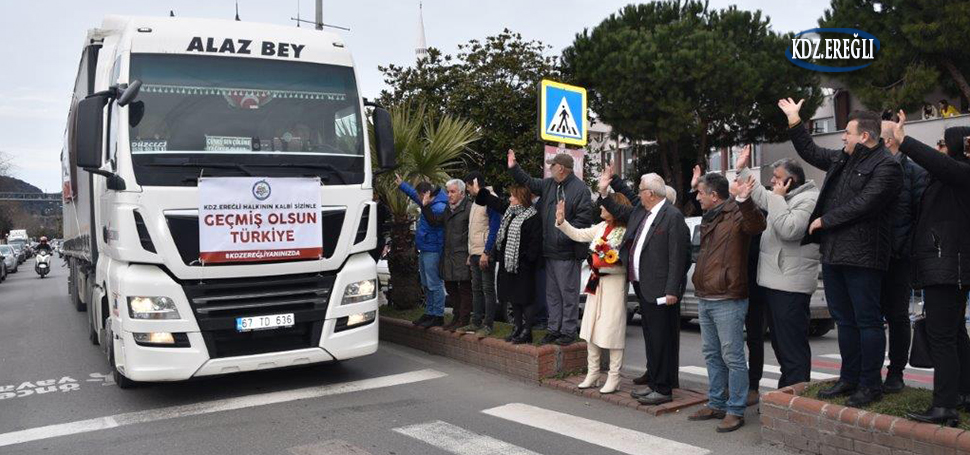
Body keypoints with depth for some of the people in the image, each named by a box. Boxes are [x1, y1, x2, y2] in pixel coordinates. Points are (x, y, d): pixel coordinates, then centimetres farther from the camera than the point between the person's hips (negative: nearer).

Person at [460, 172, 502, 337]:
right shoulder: (476, 201, 18)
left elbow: (494, 228, -18)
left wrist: (486, 252, -22)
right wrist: (470, 253, 18)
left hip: (485, 253, -9)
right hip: (475, 253, 9)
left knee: (488, 289, -3)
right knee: (476, 289, 12)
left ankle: (488, 325, 2)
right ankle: (476, 323, 19)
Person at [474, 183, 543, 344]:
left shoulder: (533, 218, -14)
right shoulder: (510, 212, 13)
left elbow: (535, 243, -18)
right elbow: (495, 203, 28)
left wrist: (527, 261, -20)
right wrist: (479, 192, 35)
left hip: (522, 266, -9)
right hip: (508, 264, 9)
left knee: (525, 299, -2)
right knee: (513, 300, 14)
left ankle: (526, 332, 5)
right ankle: (517, 329, 23)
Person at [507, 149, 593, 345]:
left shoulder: (580, 189, -12)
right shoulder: (549, 184, 11)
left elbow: (583, 220, -16)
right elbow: (529, 182, 25)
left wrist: (563, 237, -20)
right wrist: (513, 168, 18)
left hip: (567, 252, -8)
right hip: (550, 250, 8)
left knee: (568, 292, 1)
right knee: (552, 293, 15)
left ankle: (568, 331, 11)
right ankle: (554, 329, 25)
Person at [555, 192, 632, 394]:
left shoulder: (625, 233, -15)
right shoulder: (601, 228, 7)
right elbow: (578, 235, 13)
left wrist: (599, 264, -19)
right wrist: (561, 221, 5)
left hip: (614, 286, -8)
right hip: (596, 284, 8)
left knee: (612, 331, -1)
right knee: (590, 331, 12)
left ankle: (613, 378, 11)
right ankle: (592, 373, 24)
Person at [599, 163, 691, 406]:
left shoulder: (673, 216, -14)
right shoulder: (640, 211, 10)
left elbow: (677, 257, -18)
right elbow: (620, 213, 29)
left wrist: (672, 290, -20)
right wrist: (604, 192, 17)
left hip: (661, 289, -9)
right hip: (643, 286, 9)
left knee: (661, 339, -2)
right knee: (651, 337, 18)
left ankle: (663, 389, 7)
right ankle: (654, 381, 30)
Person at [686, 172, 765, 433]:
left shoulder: (736, 214, -11)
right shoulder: (708, 218, 16)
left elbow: (757, 225, -33)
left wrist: (744, 201, -48)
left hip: (727, 301, -9)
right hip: (705, 300, 9)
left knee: (732, 357, -3)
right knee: (712, 355, 15)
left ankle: (736, 411, 4)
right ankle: (716, 404, 24)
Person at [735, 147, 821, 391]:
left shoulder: (809, 200, -13)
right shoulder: (783, 198, 17)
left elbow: (788, 230, -26)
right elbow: (760, 196, 34)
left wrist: (777, 198, -16)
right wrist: (743, 169, 31)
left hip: (791, 287, -10)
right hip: (773, 283, 10)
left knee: (793, 348, -7)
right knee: (780, 344, 17)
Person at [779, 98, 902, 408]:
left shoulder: (885, 167, -10)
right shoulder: (842, 160, 15)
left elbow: (862, 204, -20)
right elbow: (811, 152, 29)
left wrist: (824, 220, -11)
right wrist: (793, 121, 25)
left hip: (862, 256, -9)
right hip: (833, 254, 9)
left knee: (867, 321, 0)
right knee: (844, 320, 15)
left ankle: (870, 385, 9)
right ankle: (849, 379, 25)